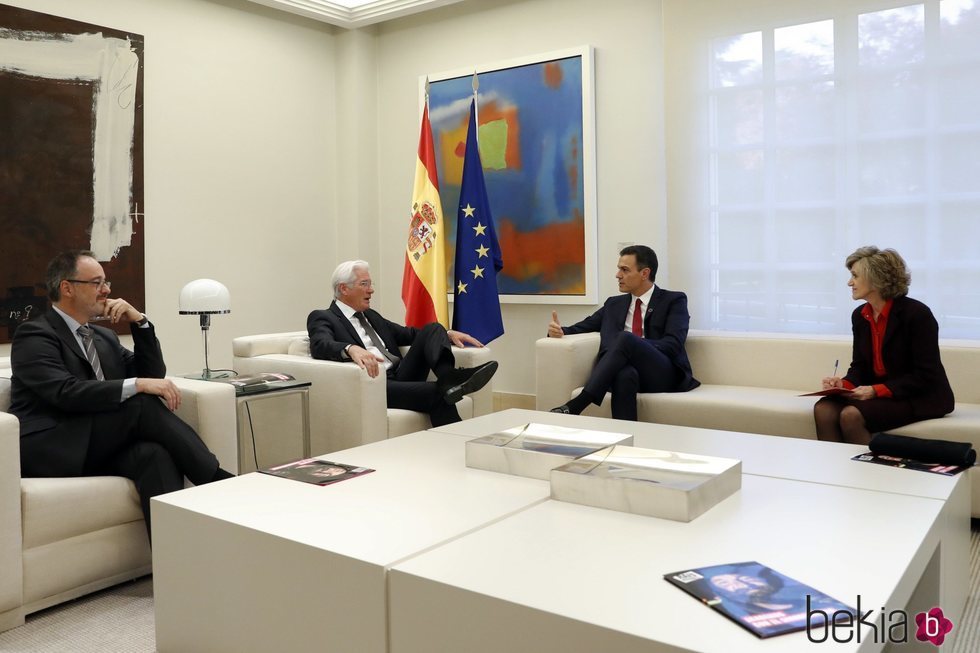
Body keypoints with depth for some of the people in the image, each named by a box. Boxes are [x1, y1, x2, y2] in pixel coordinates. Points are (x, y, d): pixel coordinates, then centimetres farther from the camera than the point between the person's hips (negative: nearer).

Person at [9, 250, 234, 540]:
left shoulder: (104, 337, 19)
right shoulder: (34, 334, -3)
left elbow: (152, 375, 14)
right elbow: (66, 391, -20)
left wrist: (139, 322, 3)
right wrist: (137, 385, -28)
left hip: (96, 448, 6)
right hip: (46, 449, -6)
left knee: (155, 454, -29)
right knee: (142, 405, -27)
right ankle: (217, 481, -21)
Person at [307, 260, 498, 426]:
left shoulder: (371, 315, 26)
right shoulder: (322, 318, 3)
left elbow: (407, 334, 27)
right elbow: (320, 345, -18)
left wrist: (448, 335, 10)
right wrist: (352, 349, -41)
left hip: (399, 378, 7)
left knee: (432, 329, -12)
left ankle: (448, 377, -33)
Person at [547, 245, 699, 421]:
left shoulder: (674, 300, 8)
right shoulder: (614, 304, 23)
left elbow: (673, 345, -6)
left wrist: (632, 344, -18)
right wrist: (560, 331, -4)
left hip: (663, 375, -3)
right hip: (627, 372, 3)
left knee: (625, 339, -33)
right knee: (625, 374, -38)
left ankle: (574, 407, -40)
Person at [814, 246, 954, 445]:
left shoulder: (917, 314, -14)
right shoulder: (860, 316, 7)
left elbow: (925, 376, -16)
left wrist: (877, 390, -23)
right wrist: (844, 383, -12)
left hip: (920, 398, -6)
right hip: (875, 394, 6)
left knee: (851, 415, -30)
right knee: (823, 409, -21)